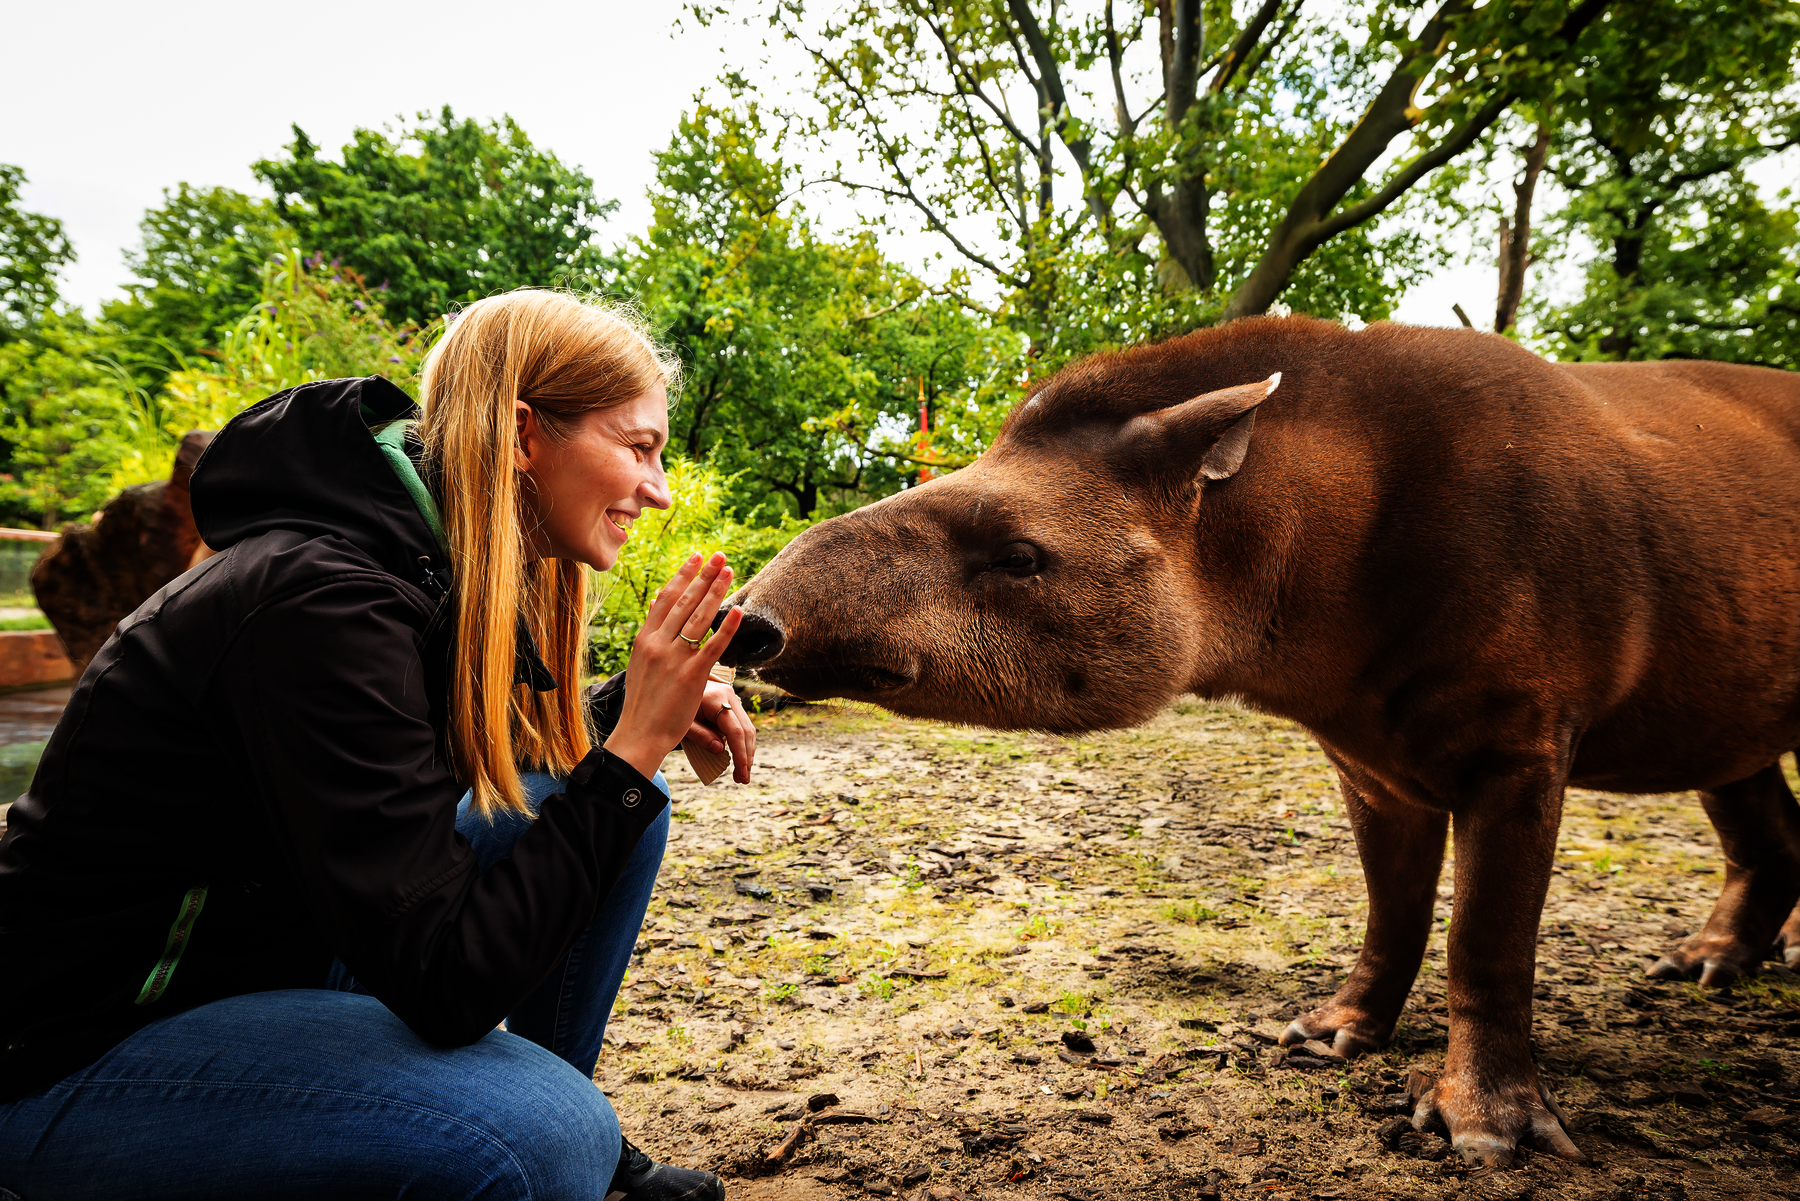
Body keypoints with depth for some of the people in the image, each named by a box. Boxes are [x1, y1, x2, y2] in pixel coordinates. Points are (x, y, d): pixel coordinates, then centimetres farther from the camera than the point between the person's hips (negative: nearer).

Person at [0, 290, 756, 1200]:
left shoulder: (447, 570, -3)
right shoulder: (321, 603, -30)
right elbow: (447, 982, -30)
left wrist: (645, 710, -3)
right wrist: (631, 747, -27)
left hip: (276, 941, 9)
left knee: (600, 805, 1)